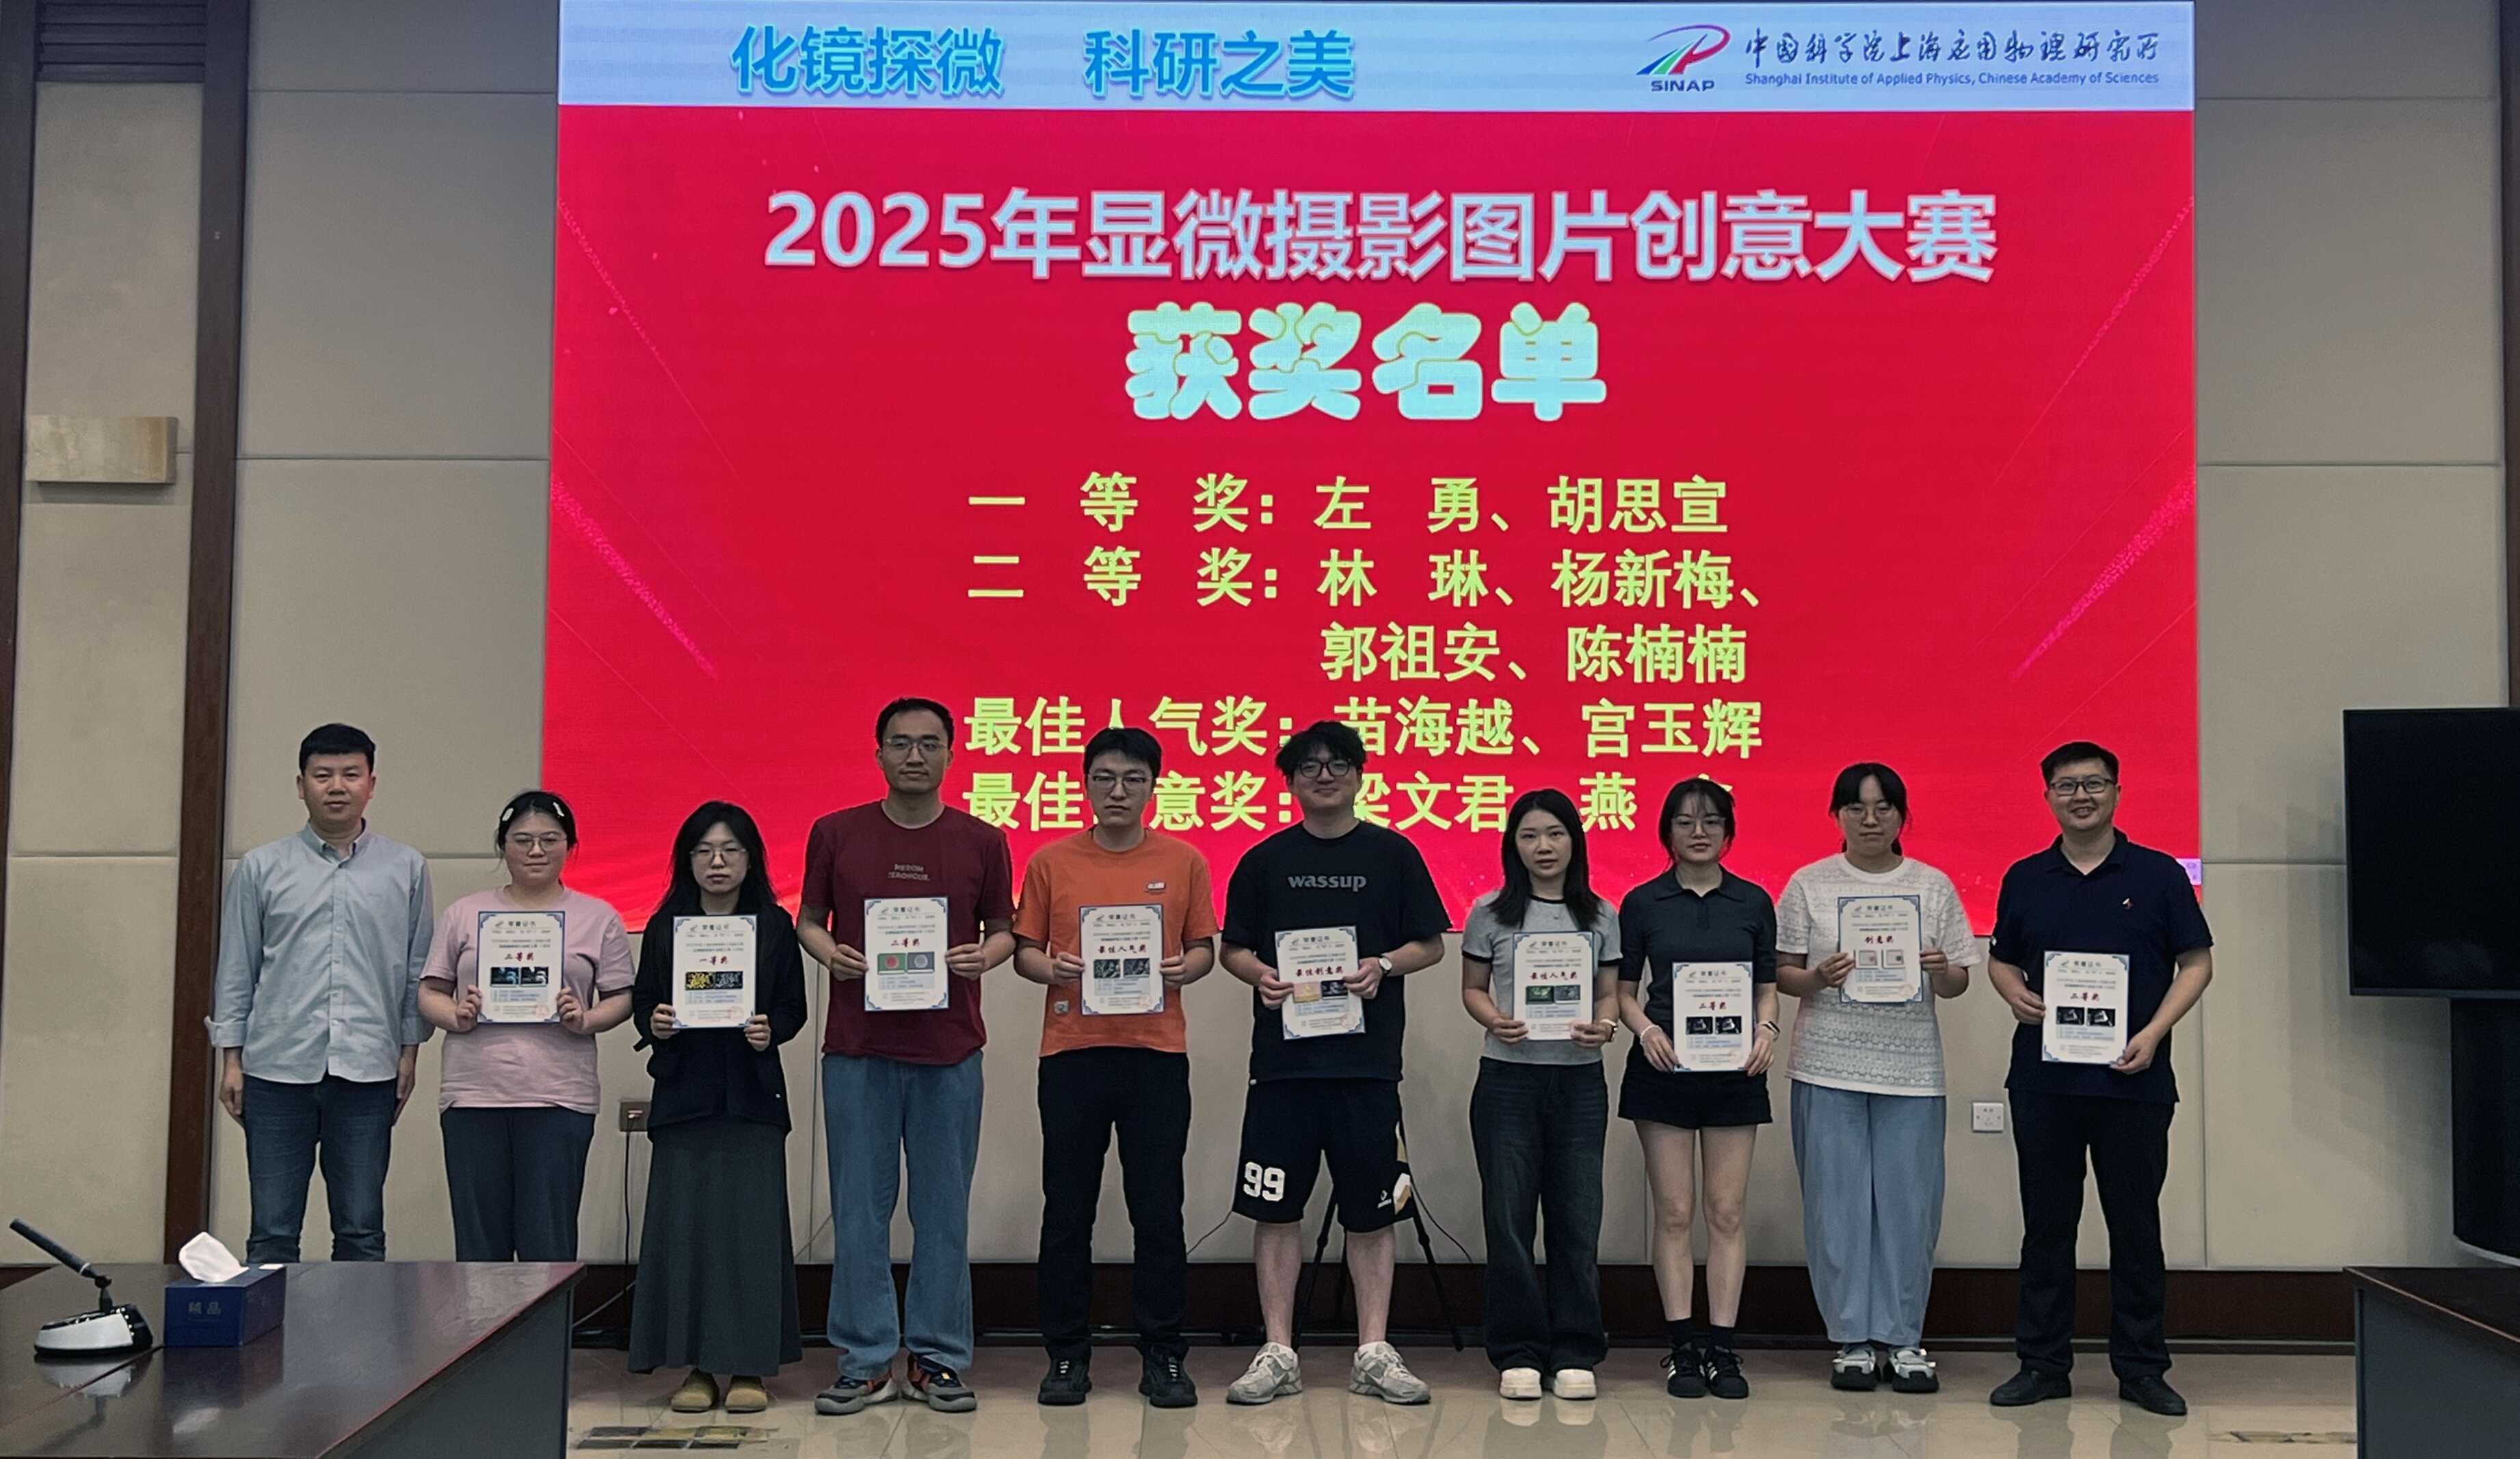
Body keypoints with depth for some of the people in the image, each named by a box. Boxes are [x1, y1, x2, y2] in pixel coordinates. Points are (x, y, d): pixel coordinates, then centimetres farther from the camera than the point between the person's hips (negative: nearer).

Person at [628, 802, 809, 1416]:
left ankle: (749, 1364, 6)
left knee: (750, 1222, -2)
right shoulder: (665, 926, 8)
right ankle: (697, 1364, 9)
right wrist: (654, 1023, -12)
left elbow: (794, 1006, 5)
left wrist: (770, 1030, -15)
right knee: (683, 1223, 0)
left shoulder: (774, 926, 5)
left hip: (752, 1093, -1)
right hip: (684, 1092, 1)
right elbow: (641, 1000, 9)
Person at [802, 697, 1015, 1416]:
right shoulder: (835, 834, 4)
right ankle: (865, 1361, 15)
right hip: (857, 1046, 0)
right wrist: (828, 952, -10)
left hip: (948, 1049, 0)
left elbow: (1004, 928, 11)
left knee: (944, 1209, 6)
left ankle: (939, 1359, 16)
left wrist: (983, 956, -11)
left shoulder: (982, 842, 4)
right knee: (859, 1209, 5)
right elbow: (809, 920, 12)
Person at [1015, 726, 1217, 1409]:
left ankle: (1163, 1355, 15)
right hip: (1071, 1051, 0)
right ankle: (1066, 1354, 17)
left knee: (1158, 1210, 3)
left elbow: (1204, 948, 9)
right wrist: (1052, 968, -13)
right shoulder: (1051, 862, 6)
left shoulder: (1183, 862, 6)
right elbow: (1024, 949, 8)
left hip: (1157, 1052, 0)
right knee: (1067, 1210, 5)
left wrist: (1181, 968, -12)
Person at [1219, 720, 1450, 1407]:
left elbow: (1430, 943, 7)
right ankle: (1278, 1355, 12)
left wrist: (1384, 966, -11)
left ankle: (1374, 1353, 14)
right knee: (1275, 1210, 2)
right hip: (1283, 1059, 1)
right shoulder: (1265, 860, 8)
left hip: (1368, 1060, -1)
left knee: (1371, 1211, 5)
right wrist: (1260, 976, -10)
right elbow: (1234, 948, 11)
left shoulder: (1393, 854, 6)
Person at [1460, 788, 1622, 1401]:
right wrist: (1495, 1021, -14)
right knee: (1509, 1217, 1)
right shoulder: (1490, 913, 2)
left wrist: (1604, 1025, -13)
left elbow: (1610, 993, 9)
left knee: (1577, 1218, 3)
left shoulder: (1601, 916, 6)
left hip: (1580, 1081, 1)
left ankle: (1574, 1354, 14)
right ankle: (1518, 1353, 12)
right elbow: (1472, 987, 7)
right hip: (1508, 1079, -1)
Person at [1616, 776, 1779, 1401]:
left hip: (1734, 1070, 1)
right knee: (1674, 1212, 1)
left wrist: (1766, 1030, -11)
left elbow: (1767, 987, 8)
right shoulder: (1643, 903, 3)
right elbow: (1624, 990, 5)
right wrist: (1646, 1030, -14)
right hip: (1664, 1069, -1)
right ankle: (1682, 1348, 8)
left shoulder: (1753, 902, 6)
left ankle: (1722, 1348, 8)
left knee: (1727, 1212, 2)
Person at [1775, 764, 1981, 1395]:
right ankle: (1852, 1339, 11)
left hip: (1911, 1068, 1)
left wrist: (1940, 970, -12)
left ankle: (1903, 1338, 14)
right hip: (1829, 1065, -1)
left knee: (1910, 1204, 2)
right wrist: (1817, 978, -14)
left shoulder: (1934, 887, 9)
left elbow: (1959, 984, 10)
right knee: (1838, 1202, 1)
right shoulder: (1809, 885, 6)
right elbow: (1781, 973, 6)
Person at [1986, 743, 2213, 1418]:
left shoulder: (2158, 875, 2)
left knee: (2137, 1226, 5)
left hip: (2134, 1080, -2)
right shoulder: (2025, 879, 9)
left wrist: (2153, 1032, -11)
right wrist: (2014, 994, -6)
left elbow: (2197, 962, 2)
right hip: (2043, 1078, 2)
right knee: (2046, 1224, 6)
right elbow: (2001, 960, 17)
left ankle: (2141, 1368, 16)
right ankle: (2042, 1363, 15)